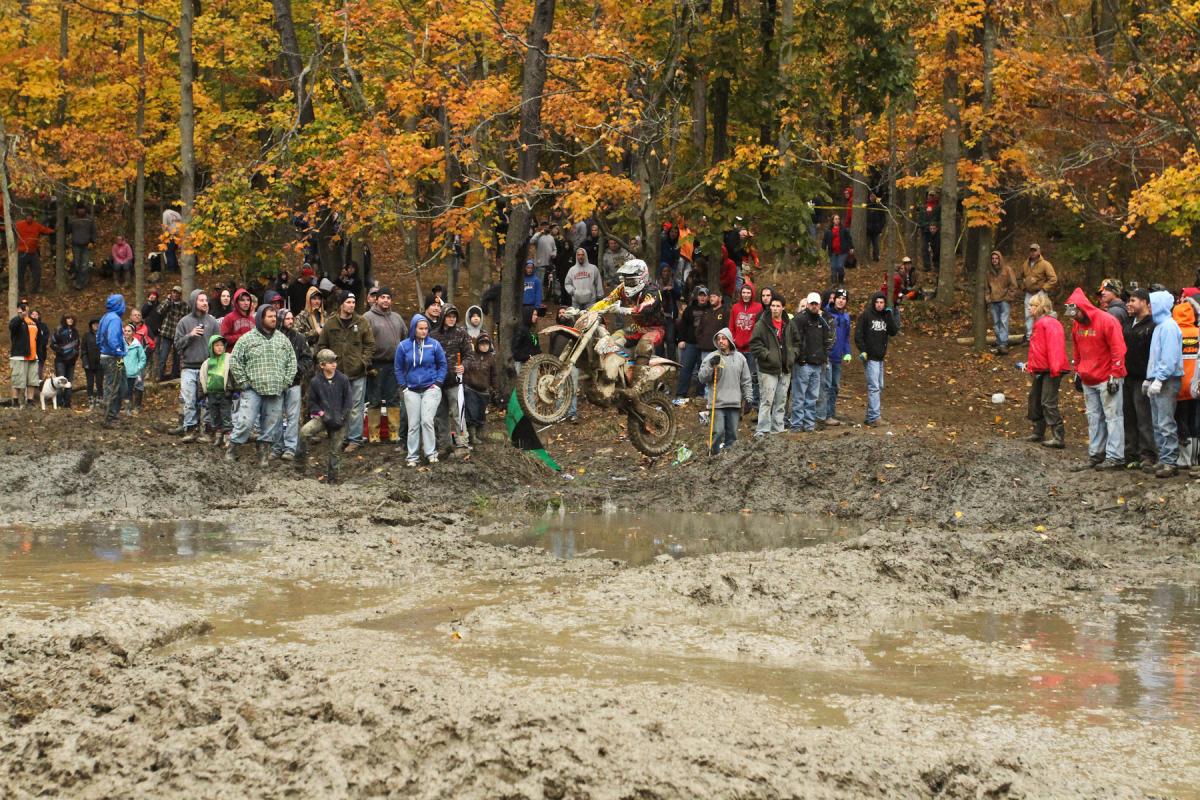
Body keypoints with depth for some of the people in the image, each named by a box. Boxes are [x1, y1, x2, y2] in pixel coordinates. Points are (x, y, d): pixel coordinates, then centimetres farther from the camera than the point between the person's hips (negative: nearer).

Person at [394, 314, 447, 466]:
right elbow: (398, 368, 9)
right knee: (413, 424, 3)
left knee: (427, 421, -12)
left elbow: (442, 365, 6)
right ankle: (412, 456, 10)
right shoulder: (404, 346, -1)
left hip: (430, 389, -2)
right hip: (412, 390, 2)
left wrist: (437, 382, -2)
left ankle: (431, 453, 0)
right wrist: (403, 386, 3)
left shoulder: (434, 344, -4)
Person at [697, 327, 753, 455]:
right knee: (718, 432, -8)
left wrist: (747, 399, 10)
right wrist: (711, 365, -18)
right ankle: (715, 456, 1)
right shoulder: (712, 357, 1)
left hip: (735, 403, 3)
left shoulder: (739, 358, 10)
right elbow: (702, 378, -5)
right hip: (718, 402, -3)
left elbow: (746, 381, 15)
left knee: (732, 433, 6)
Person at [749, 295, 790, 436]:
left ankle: (777, 428, 19)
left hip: (784, 370, 6)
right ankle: (762, 430, -8)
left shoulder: (789, 325, 10)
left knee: (781, 401, 11)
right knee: (766, 400, -10)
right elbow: (754, 344, -9)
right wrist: (767, 355, -17)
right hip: (768, 370, -6)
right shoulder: (762, 324, -6)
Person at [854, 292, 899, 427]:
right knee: (874, 387, -13)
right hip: (870, 357, -7)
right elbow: (858, 334, -9)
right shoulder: (866, 315, -6)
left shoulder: (885, 316, 11)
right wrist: (862, 350, -17)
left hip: (880, 357, 7)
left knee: (879, 387, 11)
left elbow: (893, 332, 1)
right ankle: (874, 417, -15)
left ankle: (870, 417, 18)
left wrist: (889, 316, -7)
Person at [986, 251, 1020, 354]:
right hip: (993, 302, 4)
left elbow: (1013, 285, 0)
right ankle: (999, 344, 13)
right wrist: (988, 298, 7)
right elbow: (987, 287, 18)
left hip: (1004, 300, -4)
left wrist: (1009, 297, -5)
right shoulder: (989, 272, 9)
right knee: (996, 323, 6)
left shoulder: (1007, 270, -1)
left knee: (1003, 322, -12)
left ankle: (1003, 344, -17)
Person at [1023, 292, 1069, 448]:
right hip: (1041, 369, 11)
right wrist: (1031, 365, 18)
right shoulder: (1038, 323, 16)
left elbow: (1055, 347, -23)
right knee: (1034, 398, 18)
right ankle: (1038, 432, 30)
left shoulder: (1049, 323, -16)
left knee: (1048, 403, -11)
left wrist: (1054, 368, -26)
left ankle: (1059, 438, -10)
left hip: (1050, 370, -11)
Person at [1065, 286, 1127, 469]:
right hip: (1088, 381, 8)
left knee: (1113, 416, -5)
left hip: (1107, 378, -8)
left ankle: (1115, 456, -7)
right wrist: (1078, 372, 18)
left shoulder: (1107, 321, -15)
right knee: (1094, 417, 11)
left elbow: (1118, 350, -16)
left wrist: (1115, 375, -16)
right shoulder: (1076, 324, 8)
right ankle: (1096, 453, 17)